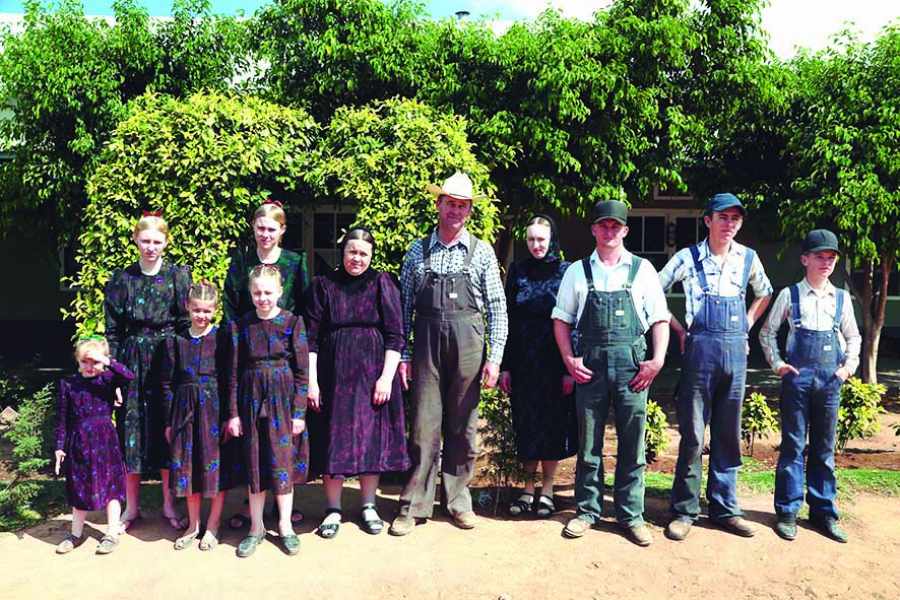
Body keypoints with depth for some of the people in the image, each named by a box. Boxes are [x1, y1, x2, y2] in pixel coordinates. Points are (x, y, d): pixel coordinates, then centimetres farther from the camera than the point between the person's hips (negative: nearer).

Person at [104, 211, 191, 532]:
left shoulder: (179, 275, 0)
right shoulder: (121, 279, 4)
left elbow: (187, 324, -2)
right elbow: (113, 331, 5)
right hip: (133, 361, 2)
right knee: (131, 431, 5)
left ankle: (169, 505, 18)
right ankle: (131, 506, 20)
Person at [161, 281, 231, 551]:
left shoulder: (222, 338, -3)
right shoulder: (175, 341, 5)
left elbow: (230, 379, -4)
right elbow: (167, 382, 8)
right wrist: (169, 421, 6)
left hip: (215, 408, -3)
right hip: (185, 409, 3)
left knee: (216, 466, 3)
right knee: (187, 468, 10)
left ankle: (212, 527, 18)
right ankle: (193, 525, 26)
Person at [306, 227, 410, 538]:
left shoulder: (382, 284, 1)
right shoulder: (323, 285, 3)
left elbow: (395, 335, -3)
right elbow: (311, 338, 1)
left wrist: (387, 377, -10)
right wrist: (311, 381, -6)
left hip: (372, 373, 0)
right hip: (333, 374, 1)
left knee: (372, 438, 6)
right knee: (333, 439, 4)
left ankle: (368, 506, 21)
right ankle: (333, 509, 18)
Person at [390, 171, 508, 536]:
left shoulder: (481, 252, 3)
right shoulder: (418, 251, 6)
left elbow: (497, 307, 1)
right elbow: (405, 306, 6)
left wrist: (495, 356, -5)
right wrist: (402, 355, 2)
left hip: (468, 345, 0)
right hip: (426, 345, 0)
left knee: (462, 427, 8)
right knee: (424, 426, 3)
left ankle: (458, 500, 23)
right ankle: (414, 505, 14)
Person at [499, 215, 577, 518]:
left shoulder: (566, 272, -2)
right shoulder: (517, 271, 5)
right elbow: (507, 319, 5)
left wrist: (570, 368, -9)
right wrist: (504, 366, 0)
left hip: (554, 364, -2)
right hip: (522, 363, 2)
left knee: (552, 424, 6)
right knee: (525, 425, 8)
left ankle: (547, 490, 19)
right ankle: (528, 490, 19)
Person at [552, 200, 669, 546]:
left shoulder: (643, 269, 7)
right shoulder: (577, 271, 8)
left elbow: (660, 319, 5)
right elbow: (561, 319, 9)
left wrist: (657, 361, -6)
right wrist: (569, 359, -2)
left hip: (632, 366, 0)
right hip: (590, 366, 1)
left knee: (632, 445, 5)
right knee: (588, 444, 8)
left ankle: (630, 515, 18)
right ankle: (587, 511, 21)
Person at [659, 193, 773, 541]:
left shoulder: (748, 258, 9)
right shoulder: (688, 257, -1)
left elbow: (764, 294, 27)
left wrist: (746, 325, 14)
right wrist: (679, 331, 0)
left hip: (735, 351, 4)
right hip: (700, 350, -3)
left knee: (729, 435, 10)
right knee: (692, 434, -1)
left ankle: (725, 508, 21)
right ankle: (685, 510, 10)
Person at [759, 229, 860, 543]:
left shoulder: (842, 297, 8)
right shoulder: (790, 295, 0)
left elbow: (853, 336, 19)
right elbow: (767, 332, 7)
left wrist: (850, 364, 5)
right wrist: (777, 363, -3)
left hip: (830, 379, 3)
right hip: (797, 376, -3)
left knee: (824, 448, 10)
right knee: (793, 446, 1)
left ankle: (824, 512, 20)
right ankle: (787, 511, 10)